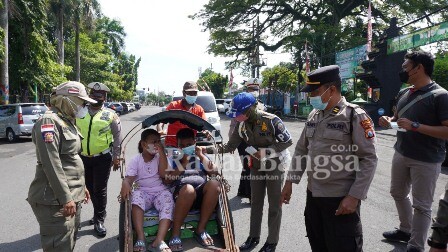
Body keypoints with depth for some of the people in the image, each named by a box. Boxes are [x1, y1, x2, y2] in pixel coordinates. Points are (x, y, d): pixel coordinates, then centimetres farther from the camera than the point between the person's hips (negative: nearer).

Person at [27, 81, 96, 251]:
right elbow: (51, 164, -22)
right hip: (56, 200, -10)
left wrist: (81, 187, 23)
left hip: (72, 197, 10)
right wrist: (65, 198, -23)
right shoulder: (49, 121, -15)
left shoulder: (67, 122, 16)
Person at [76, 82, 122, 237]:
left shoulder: (111, 115, -3)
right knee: (90, 188, 15)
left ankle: (99, 221, 13)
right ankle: (99, 214, 35)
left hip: (102, 158, -4)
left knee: (100, 189, 1)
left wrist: (116, 157, -2)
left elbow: (118, 137, 0)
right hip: (83, 157, 4)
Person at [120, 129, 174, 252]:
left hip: (159, 191, 1)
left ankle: (159, 240, -40)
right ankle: (141, 238, -38)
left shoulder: (159, 157, 7)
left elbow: (163, 174, -9)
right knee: (136, 196, -35)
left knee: (168, 200, -31)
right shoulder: (136, 160, 4)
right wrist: (125, 184, -34)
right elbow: (129, 177, -7)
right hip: (143, 192, -1)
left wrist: (161, 152, -11)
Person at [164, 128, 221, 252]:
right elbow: (168, 178, 1)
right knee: (188, 188, -38)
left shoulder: (200, 158, 24)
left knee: (214, 184, -30)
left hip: (201, 192, 3)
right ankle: (175, 235, -27)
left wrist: (201, 155, 5)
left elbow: (214, 171, 8)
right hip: (181, 192, -3)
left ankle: (200, 229, -19)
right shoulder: (173, 158, 18)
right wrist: (183, 163, -2)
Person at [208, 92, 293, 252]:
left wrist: (266, 152, -27)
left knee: (274, 205, 6)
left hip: (275, 166, -5)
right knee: (255, 203, 14)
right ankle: (253, 237, 29)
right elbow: (230, 146, -2)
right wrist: (209, 149, -14)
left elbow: (287, 141, -19)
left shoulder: (271, 120, -26)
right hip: (256, 167, 5)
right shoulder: (241, 125, -9)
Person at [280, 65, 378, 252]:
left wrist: (354, 196, -18)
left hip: (341, 199, -6)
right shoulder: (314, 115, 8)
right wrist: (290, 182, 11)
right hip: (313, 194, 7)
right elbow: (301, 150, 14)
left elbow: (369, 159, -14)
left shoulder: (355, 116, -12)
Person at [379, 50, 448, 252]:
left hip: (426, 161, -8)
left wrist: (416, 126, -28)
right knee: (398, 193, 22)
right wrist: (388, 120, -2)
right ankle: (406, 230, 43)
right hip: (401, 154, 8)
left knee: (421, 205, 4)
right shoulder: (404, 94, 6)